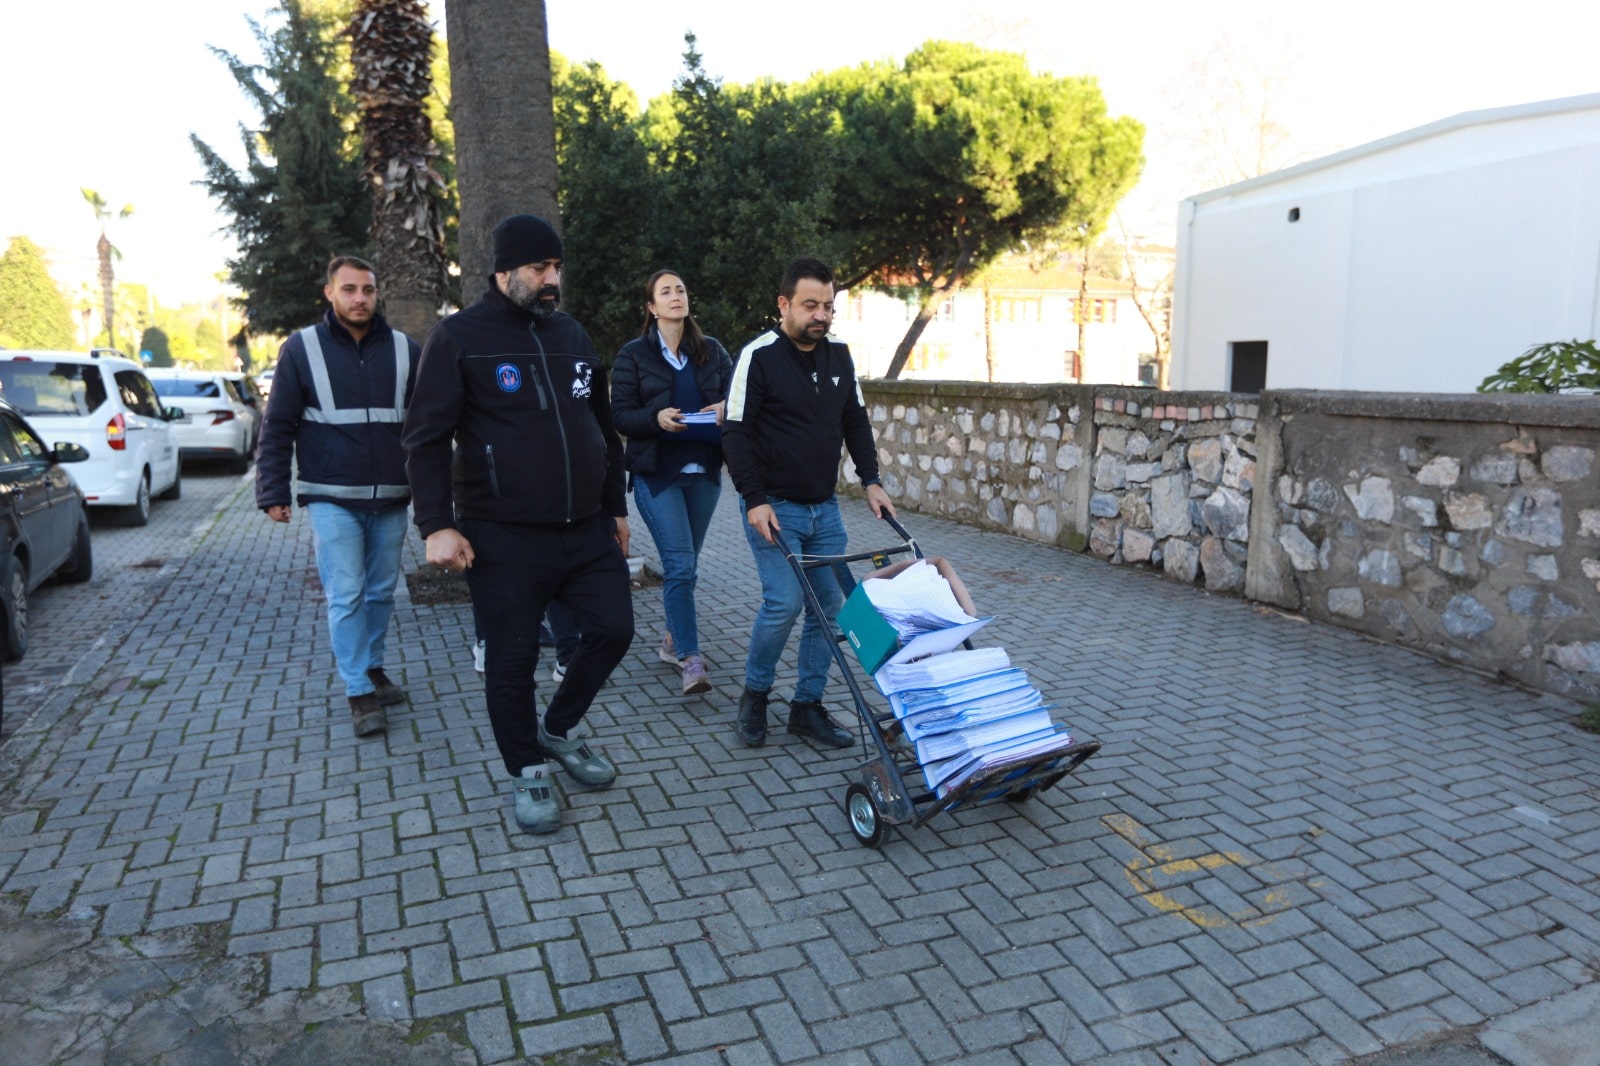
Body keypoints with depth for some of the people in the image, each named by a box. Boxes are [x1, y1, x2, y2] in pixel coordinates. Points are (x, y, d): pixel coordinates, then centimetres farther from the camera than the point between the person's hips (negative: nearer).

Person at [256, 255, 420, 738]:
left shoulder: (404, 350, 5)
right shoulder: (302, 348, -1)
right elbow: (278, 427, 1)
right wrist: (273, 492, -5)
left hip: (390, 499, 3)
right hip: (332, 499, -2)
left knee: (381, 592, 13)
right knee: (346, 597, -3)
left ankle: (372, 668, 31)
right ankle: (359, 692, 7)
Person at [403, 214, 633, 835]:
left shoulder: (571, 333, 13)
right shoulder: (459, 337, -4)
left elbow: (604, 428, 19)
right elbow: (427, 439, -8)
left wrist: (616, 508, 18)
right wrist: (437, 526, -16)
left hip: (587, 530, 5)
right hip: (505, 540, -5)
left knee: (613, 628, 5)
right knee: (512, 662, 4)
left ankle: (558, 729, 30)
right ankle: (527, 772, 25)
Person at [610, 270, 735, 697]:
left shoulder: (711, 350, 9)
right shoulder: (634, 354, 0)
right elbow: (620, 414, -3)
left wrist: (726, 408, -13)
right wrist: (656, 417, -21)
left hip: (704, 470, 4)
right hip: (656, 472, -4)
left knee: (685, 562, 13)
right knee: (680, 563, -12)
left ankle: (673, 639, 30)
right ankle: (691, 660, -9)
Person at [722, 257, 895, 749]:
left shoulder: (839, 356, 8)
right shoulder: (759, 356, -10)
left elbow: (855, 422, 16)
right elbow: (736, 433, -11)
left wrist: (871, 480, 6)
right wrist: (754, 499, -17)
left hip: (825, 507, 6)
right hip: (774, 507, -6)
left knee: (830, 605, 3)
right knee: (784, 602, -14)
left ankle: (807, 706, 15)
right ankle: (754, 694, 10)